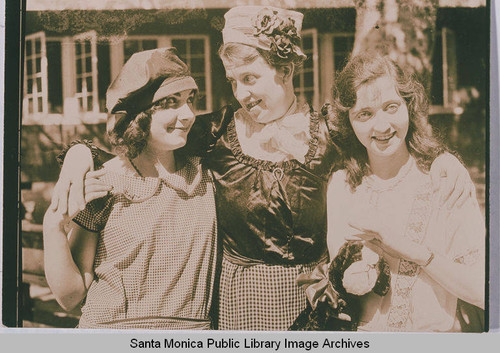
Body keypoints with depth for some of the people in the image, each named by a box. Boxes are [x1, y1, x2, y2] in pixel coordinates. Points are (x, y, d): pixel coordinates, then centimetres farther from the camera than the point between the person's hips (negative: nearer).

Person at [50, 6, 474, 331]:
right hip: (237, 293, 1)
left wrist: (442, 157, -10)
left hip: (307, 297, 0)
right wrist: (82, 150, -14)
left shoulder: (327, 135, -6)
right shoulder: (218, 132, -4)